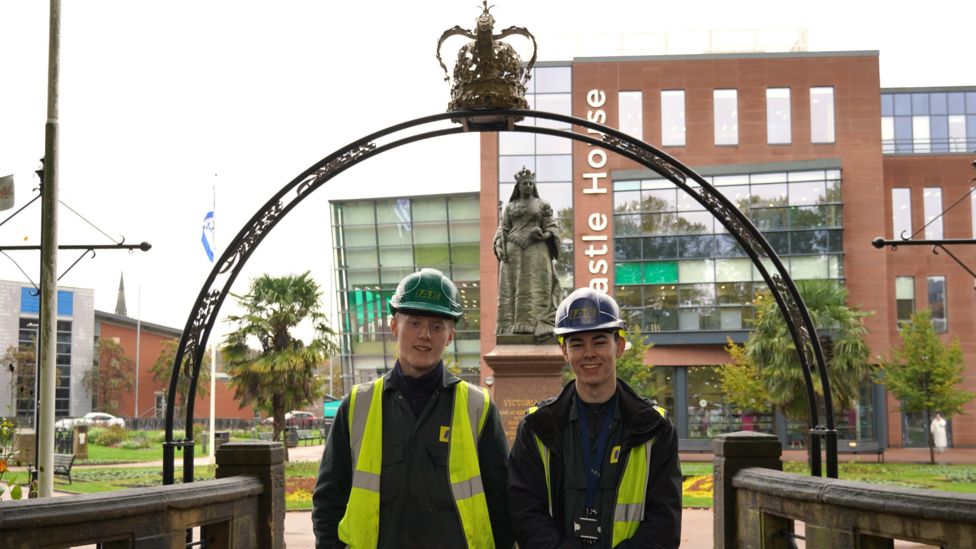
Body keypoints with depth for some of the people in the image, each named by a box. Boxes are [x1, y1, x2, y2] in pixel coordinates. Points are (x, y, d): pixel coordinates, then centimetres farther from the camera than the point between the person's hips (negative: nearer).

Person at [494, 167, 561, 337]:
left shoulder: (543, 205, 12)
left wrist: (544, 235, -14)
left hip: (535, 250, -2)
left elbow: (551, 227, 8)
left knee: (537, 285, -11)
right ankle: (511, 326, -7)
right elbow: (503, 229, 14)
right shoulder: (509, 207, 17)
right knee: (511, 287, -5)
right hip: (513, 251, 2)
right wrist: (499, 246, -3)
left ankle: (540, 325, -18)